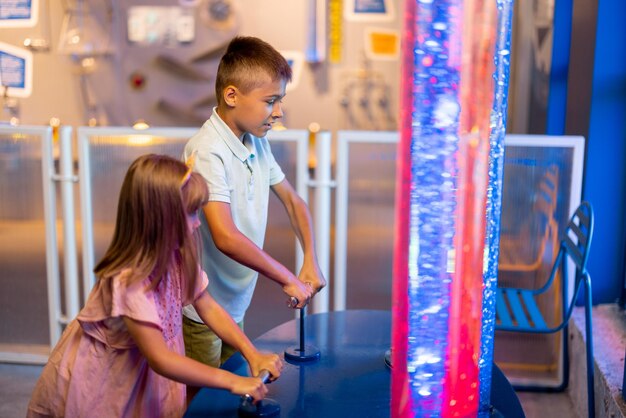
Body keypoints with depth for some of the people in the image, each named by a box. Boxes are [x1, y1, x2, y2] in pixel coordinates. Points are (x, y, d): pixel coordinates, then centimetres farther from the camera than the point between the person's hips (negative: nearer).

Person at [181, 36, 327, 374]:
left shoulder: (257, 143, 2)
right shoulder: (207, 152, -24)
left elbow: (291, 199, 13)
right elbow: (226, 237, -33)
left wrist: (311, 260, -2)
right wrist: (288, 280, -24)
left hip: (235, 306, 8)